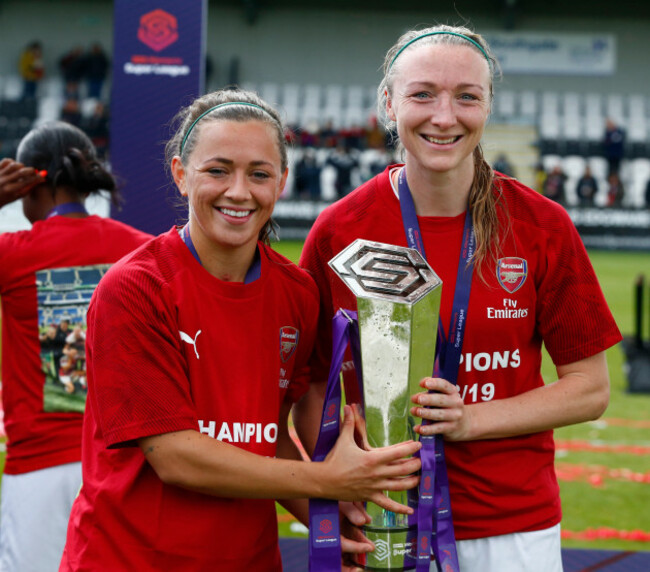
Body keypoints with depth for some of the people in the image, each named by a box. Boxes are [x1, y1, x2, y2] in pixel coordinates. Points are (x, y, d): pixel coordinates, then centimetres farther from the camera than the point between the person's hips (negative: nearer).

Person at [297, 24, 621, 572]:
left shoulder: (543, 228, -4)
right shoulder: (338, 229, -4)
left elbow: (590, 388, -1)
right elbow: (309, 387, 2)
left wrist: (469, 419, -13)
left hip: (513, 528, 0)